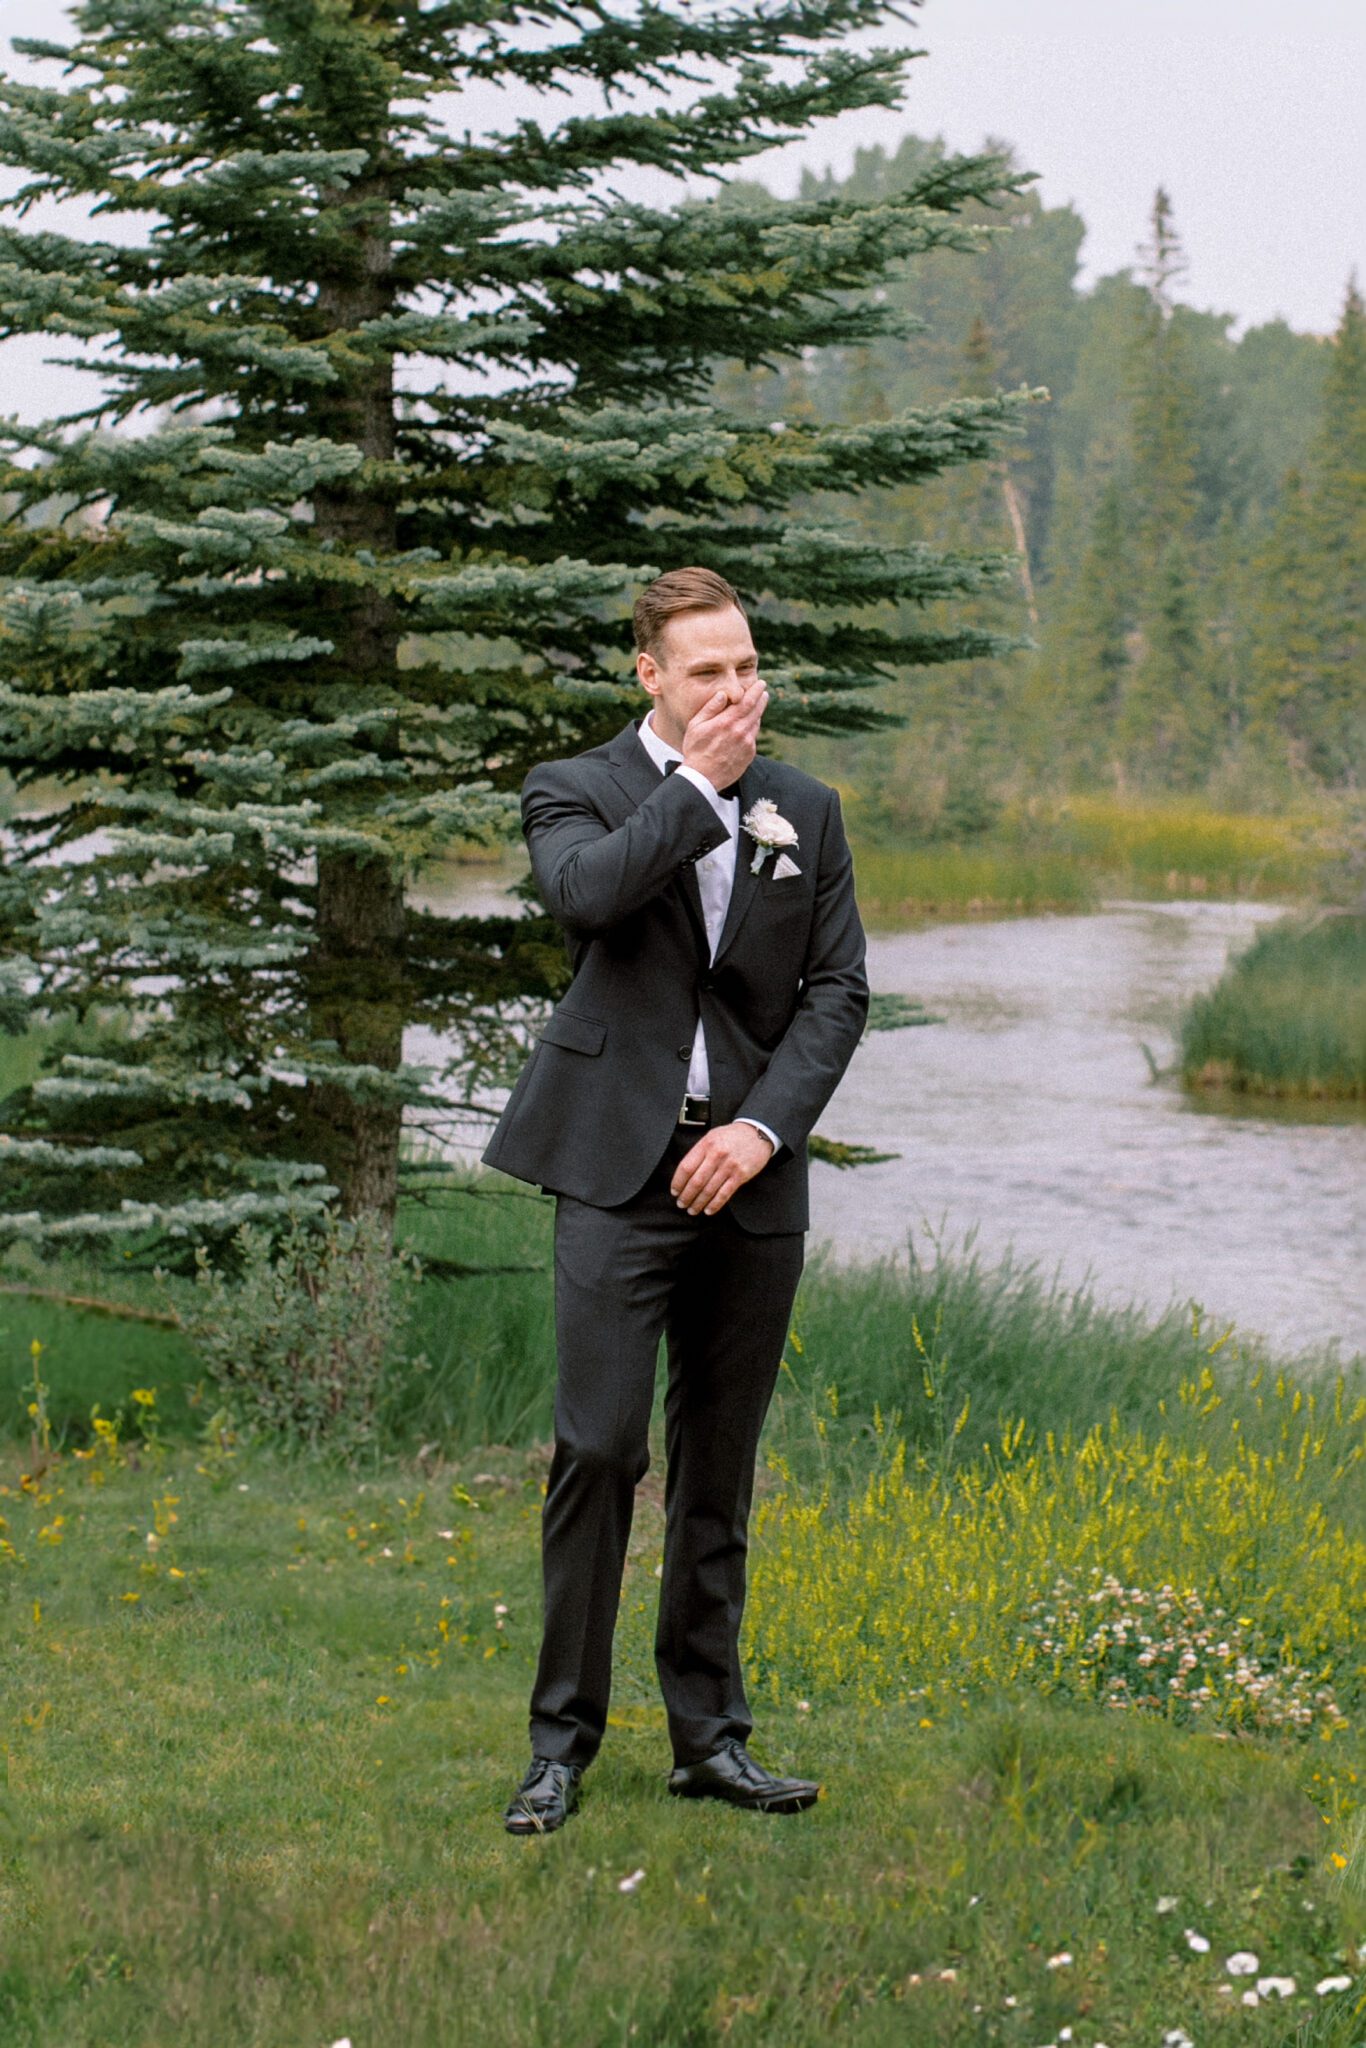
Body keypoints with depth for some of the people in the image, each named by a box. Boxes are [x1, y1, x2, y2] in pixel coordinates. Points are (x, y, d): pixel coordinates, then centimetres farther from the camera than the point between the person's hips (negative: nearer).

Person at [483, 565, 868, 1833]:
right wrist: (699, 784, -12)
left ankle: (710, 1736, 16)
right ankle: (562, 1739, 1)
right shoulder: (576, 792, 2)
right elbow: (587, 892, -21)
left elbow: (839, 990, 7)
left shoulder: (806, 811, 12)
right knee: (599, 1451, -8)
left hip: (749, 1176, 3)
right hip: (621, 1169, -3)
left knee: (722, 1466, 8)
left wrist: (763, 1126, -7)